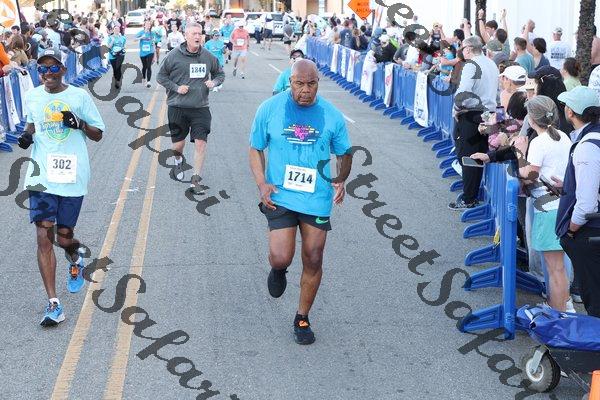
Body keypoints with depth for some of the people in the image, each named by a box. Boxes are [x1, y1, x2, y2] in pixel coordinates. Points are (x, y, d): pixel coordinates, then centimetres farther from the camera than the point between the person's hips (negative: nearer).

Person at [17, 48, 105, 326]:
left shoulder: (79, 96, -2)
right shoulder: (32, 97, 7)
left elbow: (98, 134, 3)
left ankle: (76, 260, 45)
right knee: (43, 237, -7)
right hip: (42, 175, 2)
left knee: (64, 237, 5)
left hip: (72, 176, -2)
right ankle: (53, 305, -4)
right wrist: (27, 135, 4)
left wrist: (80, 124, -16)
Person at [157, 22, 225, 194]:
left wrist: (214, 82, -3)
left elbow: (220, 74, 18)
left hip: (200, 108, 1)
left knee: (201, 144, -9)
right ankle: (178, 161, 47)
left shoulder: (208, 56, 3)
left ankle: (196, 179, 2)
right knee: (178, 144, 11)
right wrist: (176, 88, -10)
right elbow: (161, 76, 4)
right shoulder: (174, 56, -5)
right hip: (177, 107, -1)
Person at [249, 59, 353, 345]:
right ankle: (278, 270, 27)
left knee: (313, 261, 6)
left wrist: (341, 179, -10)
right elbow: (256, 149, 5)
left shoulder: (331, 115, -2)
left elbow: (344, 153, 10)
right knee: (281, 258, -14)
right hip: (280, 196, -1)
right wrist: (261, 183, -10)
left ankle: (302, 318, 27)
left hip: (317, 199, 2)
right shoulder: (270, 109, -5)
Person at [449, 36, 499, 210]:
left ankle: (468, 200, 2)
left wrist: (457, 109, -10)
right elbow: (498, 90, 18)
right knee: (479, 155, 15)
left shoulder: (471, 65, -15)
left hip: (471, 116, -8)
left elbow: (463, 92, -24)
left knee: (467, 157, -2)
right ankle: (474, 192, 23)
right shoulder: (492, 64, 12)